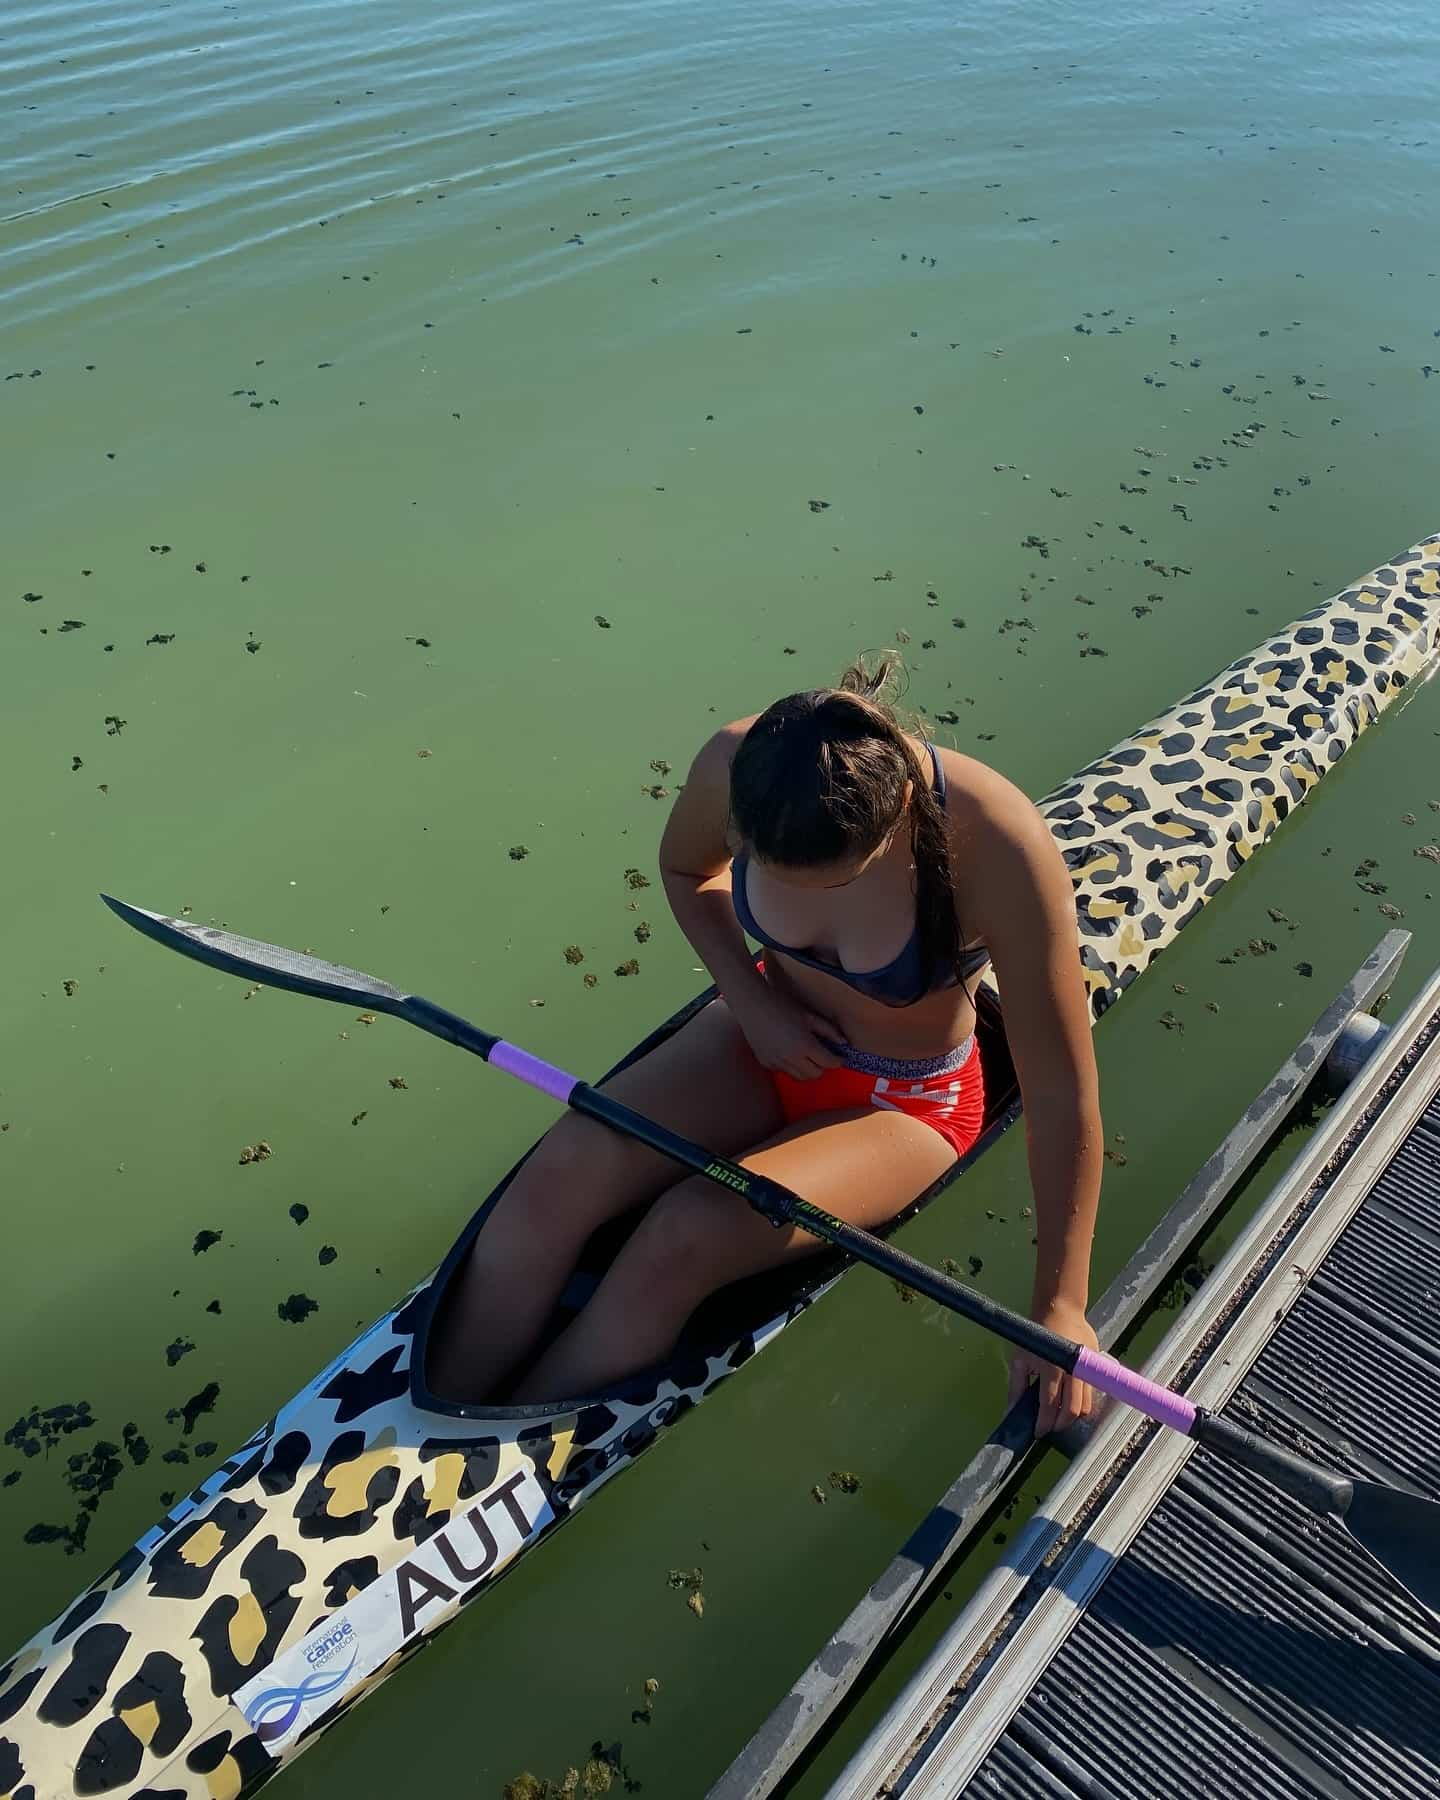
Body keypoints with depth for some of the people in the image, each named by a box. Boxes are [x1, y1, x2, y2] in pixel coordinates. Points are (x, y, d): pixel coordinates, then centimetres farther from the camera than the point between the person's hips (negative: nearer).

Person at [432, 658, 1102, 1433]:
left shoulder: (999, 851, -33)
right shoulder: (735, 764, -23)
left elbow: (1062, 1097, -24)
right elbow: (686, 872, 2)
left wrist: (1059, 1305, -18)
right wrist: (751, 1000, -12)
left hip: (902, 1103, -3)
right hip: (770, 1037, 4)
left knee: (685, 1233, -25)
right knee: (562, 1170, -19)